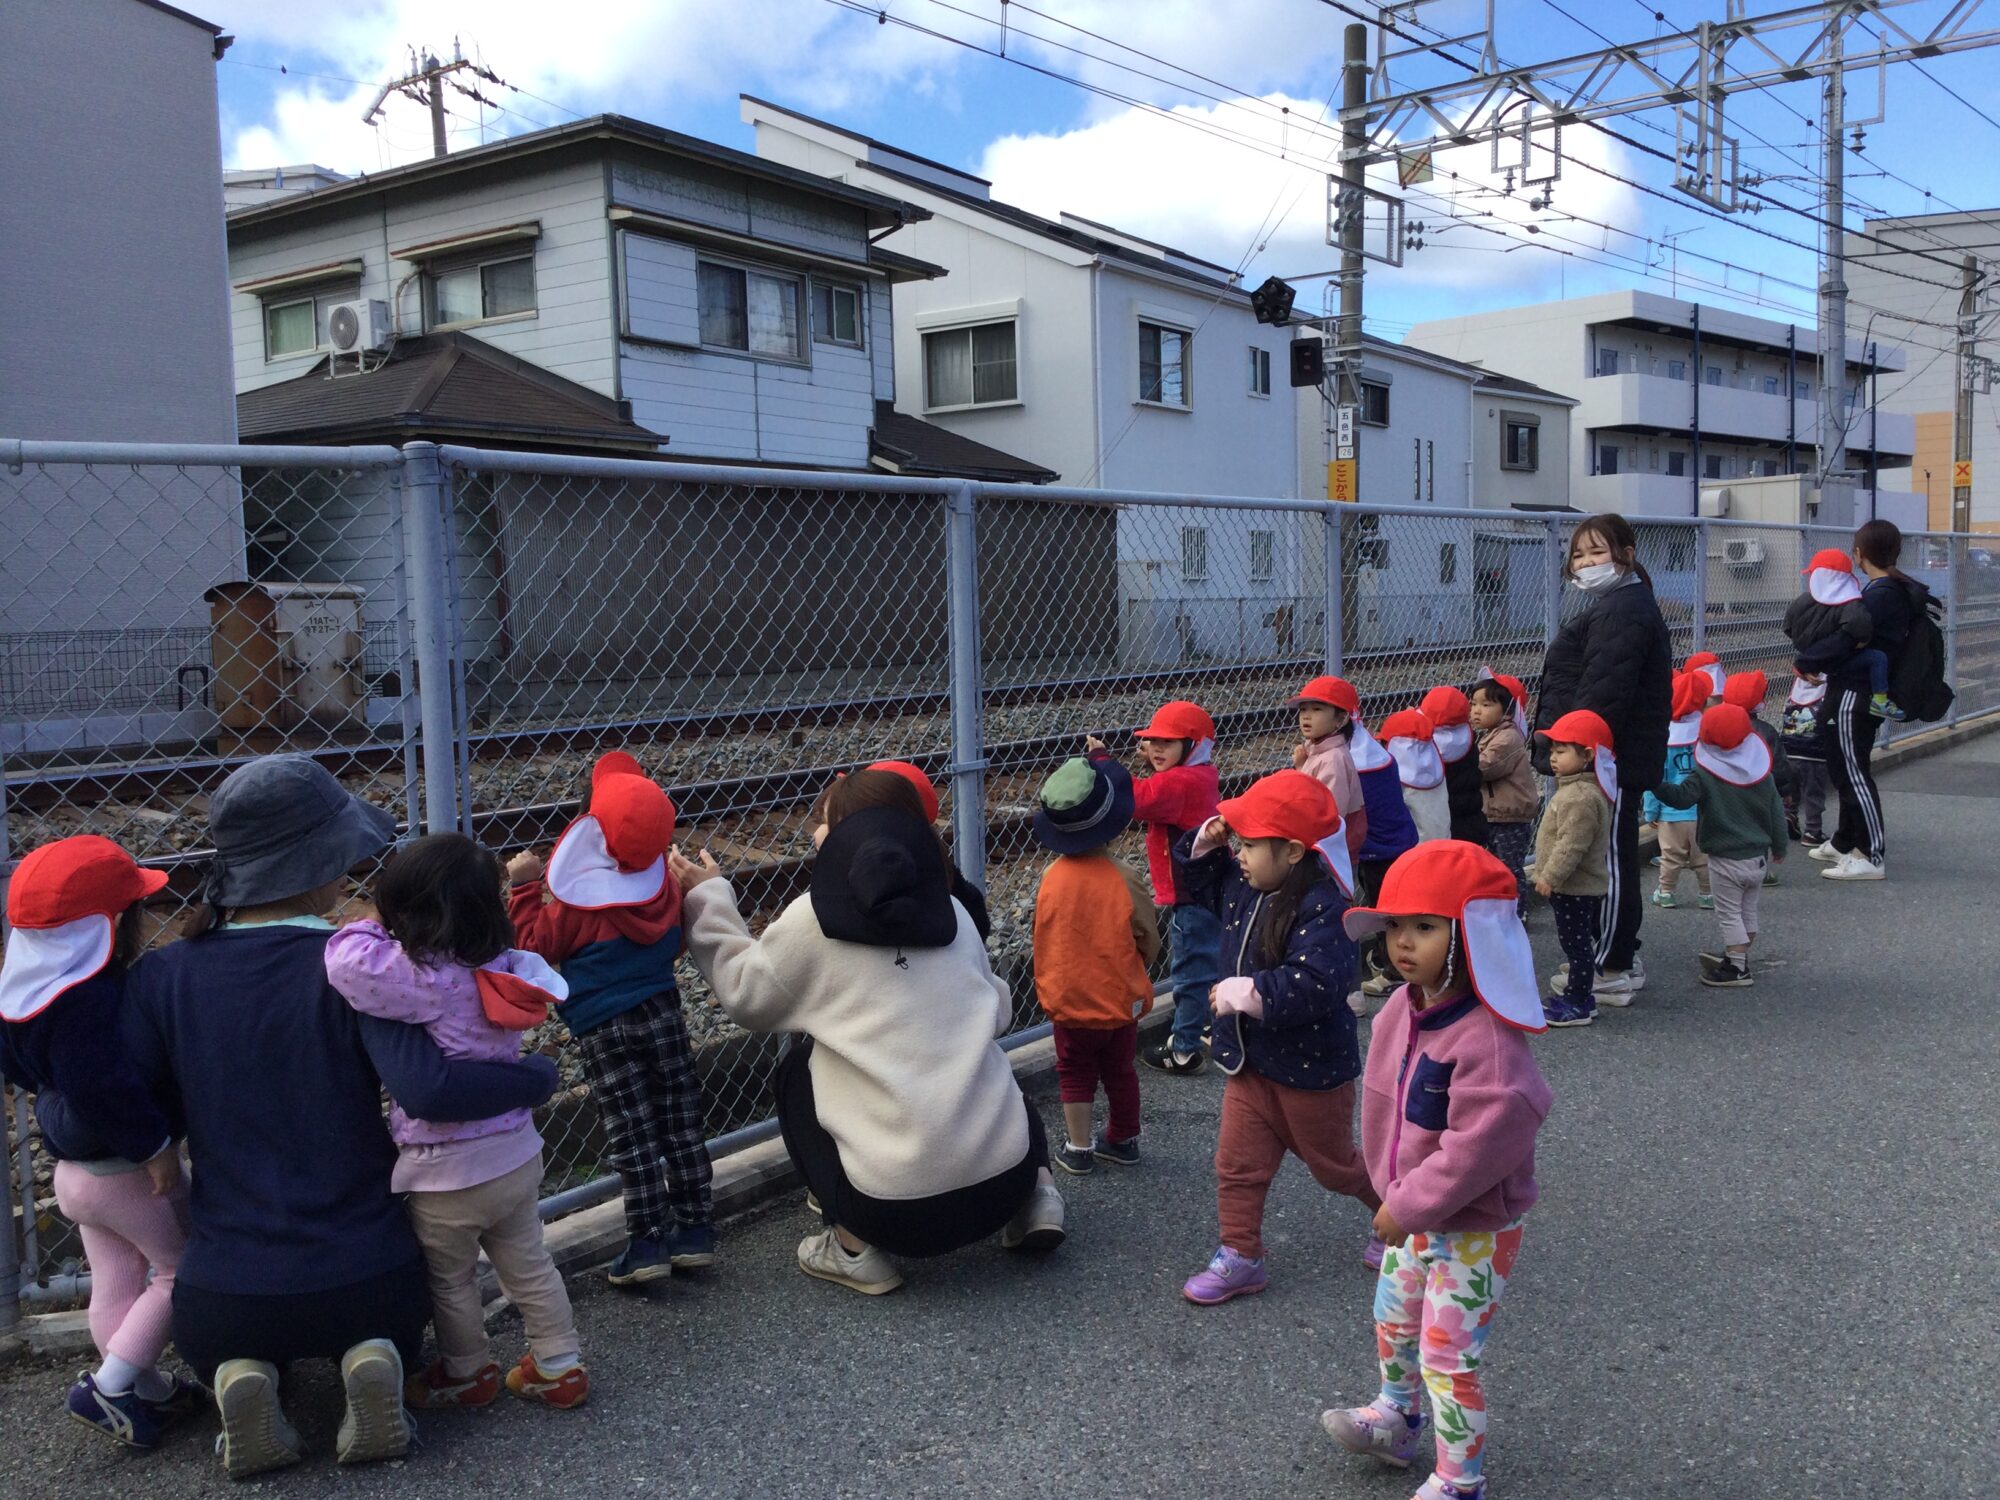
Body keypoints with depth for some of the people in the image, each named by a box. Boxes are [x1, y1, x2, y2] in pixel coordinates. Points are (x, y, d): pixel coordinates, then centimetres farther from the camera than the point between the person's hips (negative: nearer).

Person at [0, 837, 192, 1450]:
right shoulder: (93, 997, -28)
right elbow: (100, 1084, -33)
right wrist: (153, 1145, -25)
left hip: (71, 1166, 9)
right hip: (124, 1170, -9)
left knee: (115, 1285, 16)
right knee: (183, 1270, 5)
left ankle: (147, 1392, 26)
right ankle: (109, 1387, 3)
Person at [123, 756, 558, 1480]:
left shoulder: (161, 977, -5)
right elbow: (429, 1090, -29)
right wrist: (540, 1075, -13)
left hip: (225, 1289, 2)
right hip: (365, 1275, -1)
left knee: (225, 1349, 38)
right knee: (383, 1334, 36)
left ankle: (239, 1377, 1)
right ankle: (370, 1364, -1)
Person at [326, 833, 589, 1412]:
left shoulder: (425, 979, -28)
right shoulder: (502, 968, -4)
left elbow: (346, 962, -32)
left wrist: (374, 925, -13)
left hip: (448, 1173, -6)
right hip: (516, 1153, 7)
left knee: (450, 1281, 19)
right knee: (528, 1266, 22)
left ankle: (467, 1374, 37)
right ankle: (560, 1365, 33)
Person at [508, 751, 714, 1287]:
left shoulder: (577, 898, -20)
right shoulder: (663, 879, -3)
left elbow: (537, 945, -8)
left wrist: (525, 888, -3)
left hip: (606, 1027, -5)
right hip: (663, 1014, 5)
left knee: (631, 1136, 2)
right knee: (681, 1124, 11)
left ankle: (648, 1243, 4)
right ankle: (695, 1230, 17)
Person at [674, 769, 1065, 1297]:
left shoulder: (813, 919, -4)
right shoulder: (952, 912, 5)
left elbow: (747, 996, 11)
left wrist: (707, 899, 22)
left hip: (899, 1208, -4)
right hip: (1003, 1180, 4)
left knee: (798, 1070, 21)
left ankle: (856, 1251, 15)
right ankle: (1034, 1195, 13)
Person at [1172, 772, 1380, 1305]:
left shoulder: (1322, 908, -29)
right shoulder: (1242, 887, -3)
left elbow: (1314, 987, -38)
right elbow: (1196, 878, 16)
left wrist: (1244, 993, -32)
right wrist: (1208, 841, -4)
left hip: (1311, 1067, -7)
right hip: (1251, 1060, 7)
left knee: (1334, 1164, 17)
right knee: (1237, 1163, 7)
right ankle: (1240, 1258, 21)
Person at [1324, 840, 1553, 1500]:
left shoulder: (1488, 1039, -32)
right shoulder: (1403, 1010, -4)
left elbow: (1479, 1145, -34)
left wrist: (1406, 1206, -25)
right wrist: (1391, 1188, 10)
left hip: (1473, 1230, -9)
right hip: (1411, 1215, 9)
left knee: (1448, 1355, 5)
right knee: (1393, 1321, 26)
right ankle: (1395, 1421, 50)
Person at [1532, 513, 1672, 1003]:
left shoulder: (1623, 611, -18)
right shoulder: (1616, 606, 19)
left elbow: (1604, 694, -25)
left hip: (1610, 759, -11)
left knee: (1610, 857, -3)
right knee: (1614, 856, 17)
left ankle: (1613, 968, 6)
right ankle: (1621, 957, 28)